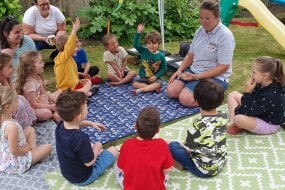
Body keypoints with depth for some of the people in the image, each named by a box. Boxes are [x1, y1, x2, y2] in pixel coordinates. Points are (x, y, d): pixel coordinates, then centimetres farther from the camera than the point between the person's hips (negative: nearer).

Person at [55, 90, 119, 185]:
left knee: (91, 146, 27)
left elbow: (74, 123, 11)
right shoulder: (81, 138, -39)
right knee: (113, 150, 8)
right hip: (83, 178, -7)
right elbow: (89, 162, -25)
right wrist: (97, 148, -8)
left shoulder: (60, 126, -16)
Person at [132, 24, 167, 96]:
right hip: (143, 78, 2)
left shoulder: (161, 56, -7)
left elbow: (164, 68, -4)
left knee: (159, 83, -32)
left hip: (154, 78, -2)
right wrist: (138, 32, -25)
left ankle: (140, 90, -30)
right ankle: (153, 88, -23)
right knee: (135, 83, -21)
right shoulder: (144, 51, -3)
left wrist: (156, 76, -17)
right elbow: (135, 44, -15)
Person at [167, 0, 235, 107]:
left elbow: (223, 67, -21)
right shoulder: (200, 30, 4)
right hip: (194, 70, 7)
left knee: (185, 99, -25)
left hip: (215, 77, -7)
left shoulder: (225, 35, -18)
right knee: (171, 91, -10)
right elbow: (190, 55, 12)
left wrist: (198, 76, -25)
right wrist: (180, 70, -4)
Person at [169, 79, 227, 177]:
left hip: (203, 169, -6)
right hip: (221, 163, 6)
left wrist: (182, 145, 5)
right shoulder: (223, 116, -12)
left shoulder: (198, 125, -30)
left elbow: (188, 149, -15)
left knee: (172, 145, 2)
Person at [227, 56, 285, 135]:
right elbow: (252, 101, 5)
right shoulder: (261, 85, -9)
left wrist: (247, 92, -29)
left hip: (268, 125, -10)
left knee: (238, 119, -39)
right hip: (257, 113, 10)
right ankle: (232, 123, -5)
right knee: (233, 94, 7)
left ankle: (238, 126, -1)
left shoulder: (271, 95, -34)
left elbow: (248, 112, -31)